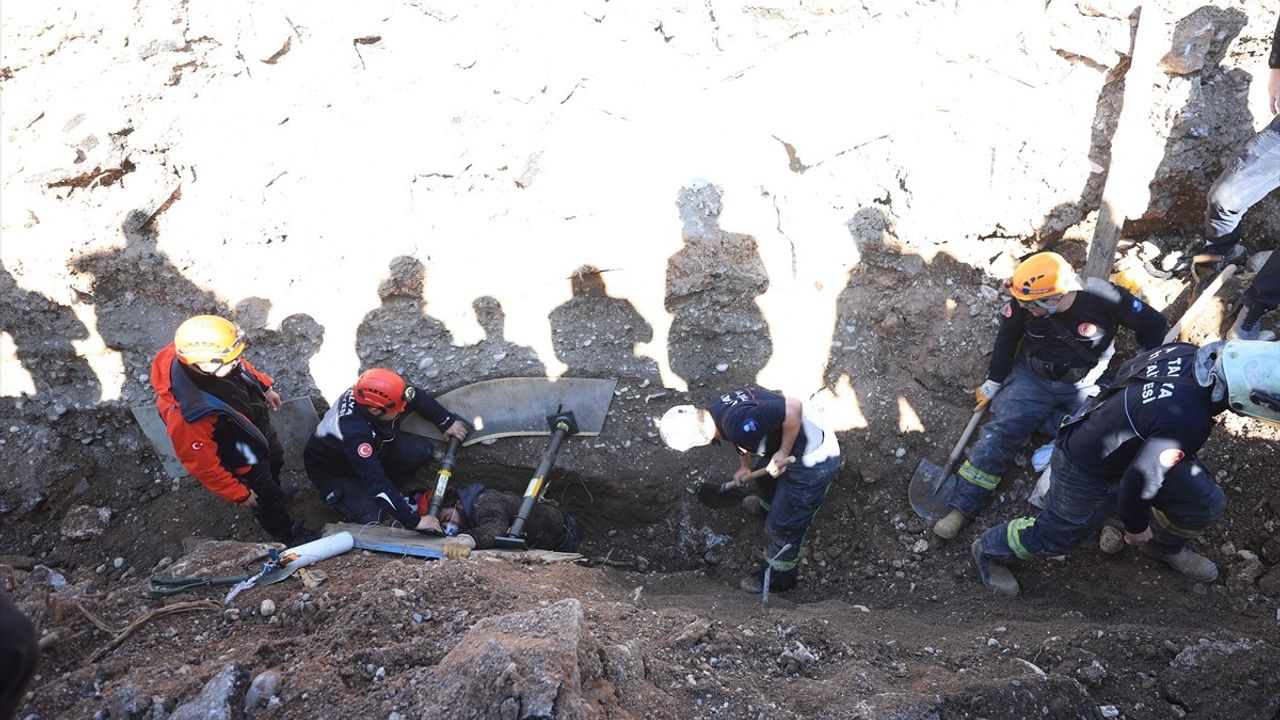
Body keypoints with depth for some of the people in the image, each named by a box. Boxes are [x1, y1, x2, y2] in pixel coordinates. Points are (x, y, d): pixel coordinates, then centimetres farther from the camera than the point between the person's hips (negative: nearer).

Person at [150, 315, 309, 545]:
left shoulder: (207, 356, -29)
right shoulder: (190, 414, -46)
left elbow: (243, 367, -3)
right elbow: (202, 464, -30)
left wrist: (265, 387, 11)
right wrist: (239, 495, -18)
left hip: (258, 422, 6)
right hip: (243, 459, -6)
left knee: (275, 462, 34)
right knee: (266, 496, 22)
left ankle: (275, 493, 68)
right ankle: (286, 534, 53)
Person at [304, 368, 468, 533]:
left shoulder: (376, 392, -25)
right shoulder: (353, 433, -43)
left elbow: (418, 396, -4)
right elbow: (375, 481, -42)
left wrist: (447, 423, -2)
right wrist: (414, 521, -40)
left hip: (373, 450, 6)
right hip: (335, 473, -6)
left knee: (421, 450, -16)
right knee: (371, 519, -25)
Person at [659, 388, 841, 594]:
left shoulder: (738, 423, -36)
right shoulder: (718, 408, -7)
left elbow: (794, 408, -40)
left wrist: (783, 452, -28)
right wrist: (744, 467, 26)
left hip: (813, 463, -9)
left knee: (781, 527, 7)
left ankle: (777, 579, 33)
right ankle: (767, 506, 68)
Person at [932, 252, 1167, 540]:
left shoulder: (1105, 298, -24)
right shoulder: (1023, 303, -18)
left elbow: (1153, 324, -7)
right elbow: (1007, 338, 2)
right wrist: (994, 381, 5)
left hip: (1084, 385, 0)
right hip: (1032, 376, 1)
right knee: (1000, 432, -16)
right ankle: (962, 508, -17)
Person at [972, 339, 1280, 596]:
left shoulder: (1187, 351, -20)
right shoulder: (1187, 424, -41)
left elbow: (1126, 371, 1)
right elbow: (1137, 482, -27)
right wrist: (1136, 526, -6)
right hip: (1087, 476, -8)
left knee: (1206, 502, 10)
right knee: (1053, 537, 17)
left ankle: (1165, 547, 40)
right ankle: (990, 550, 43)